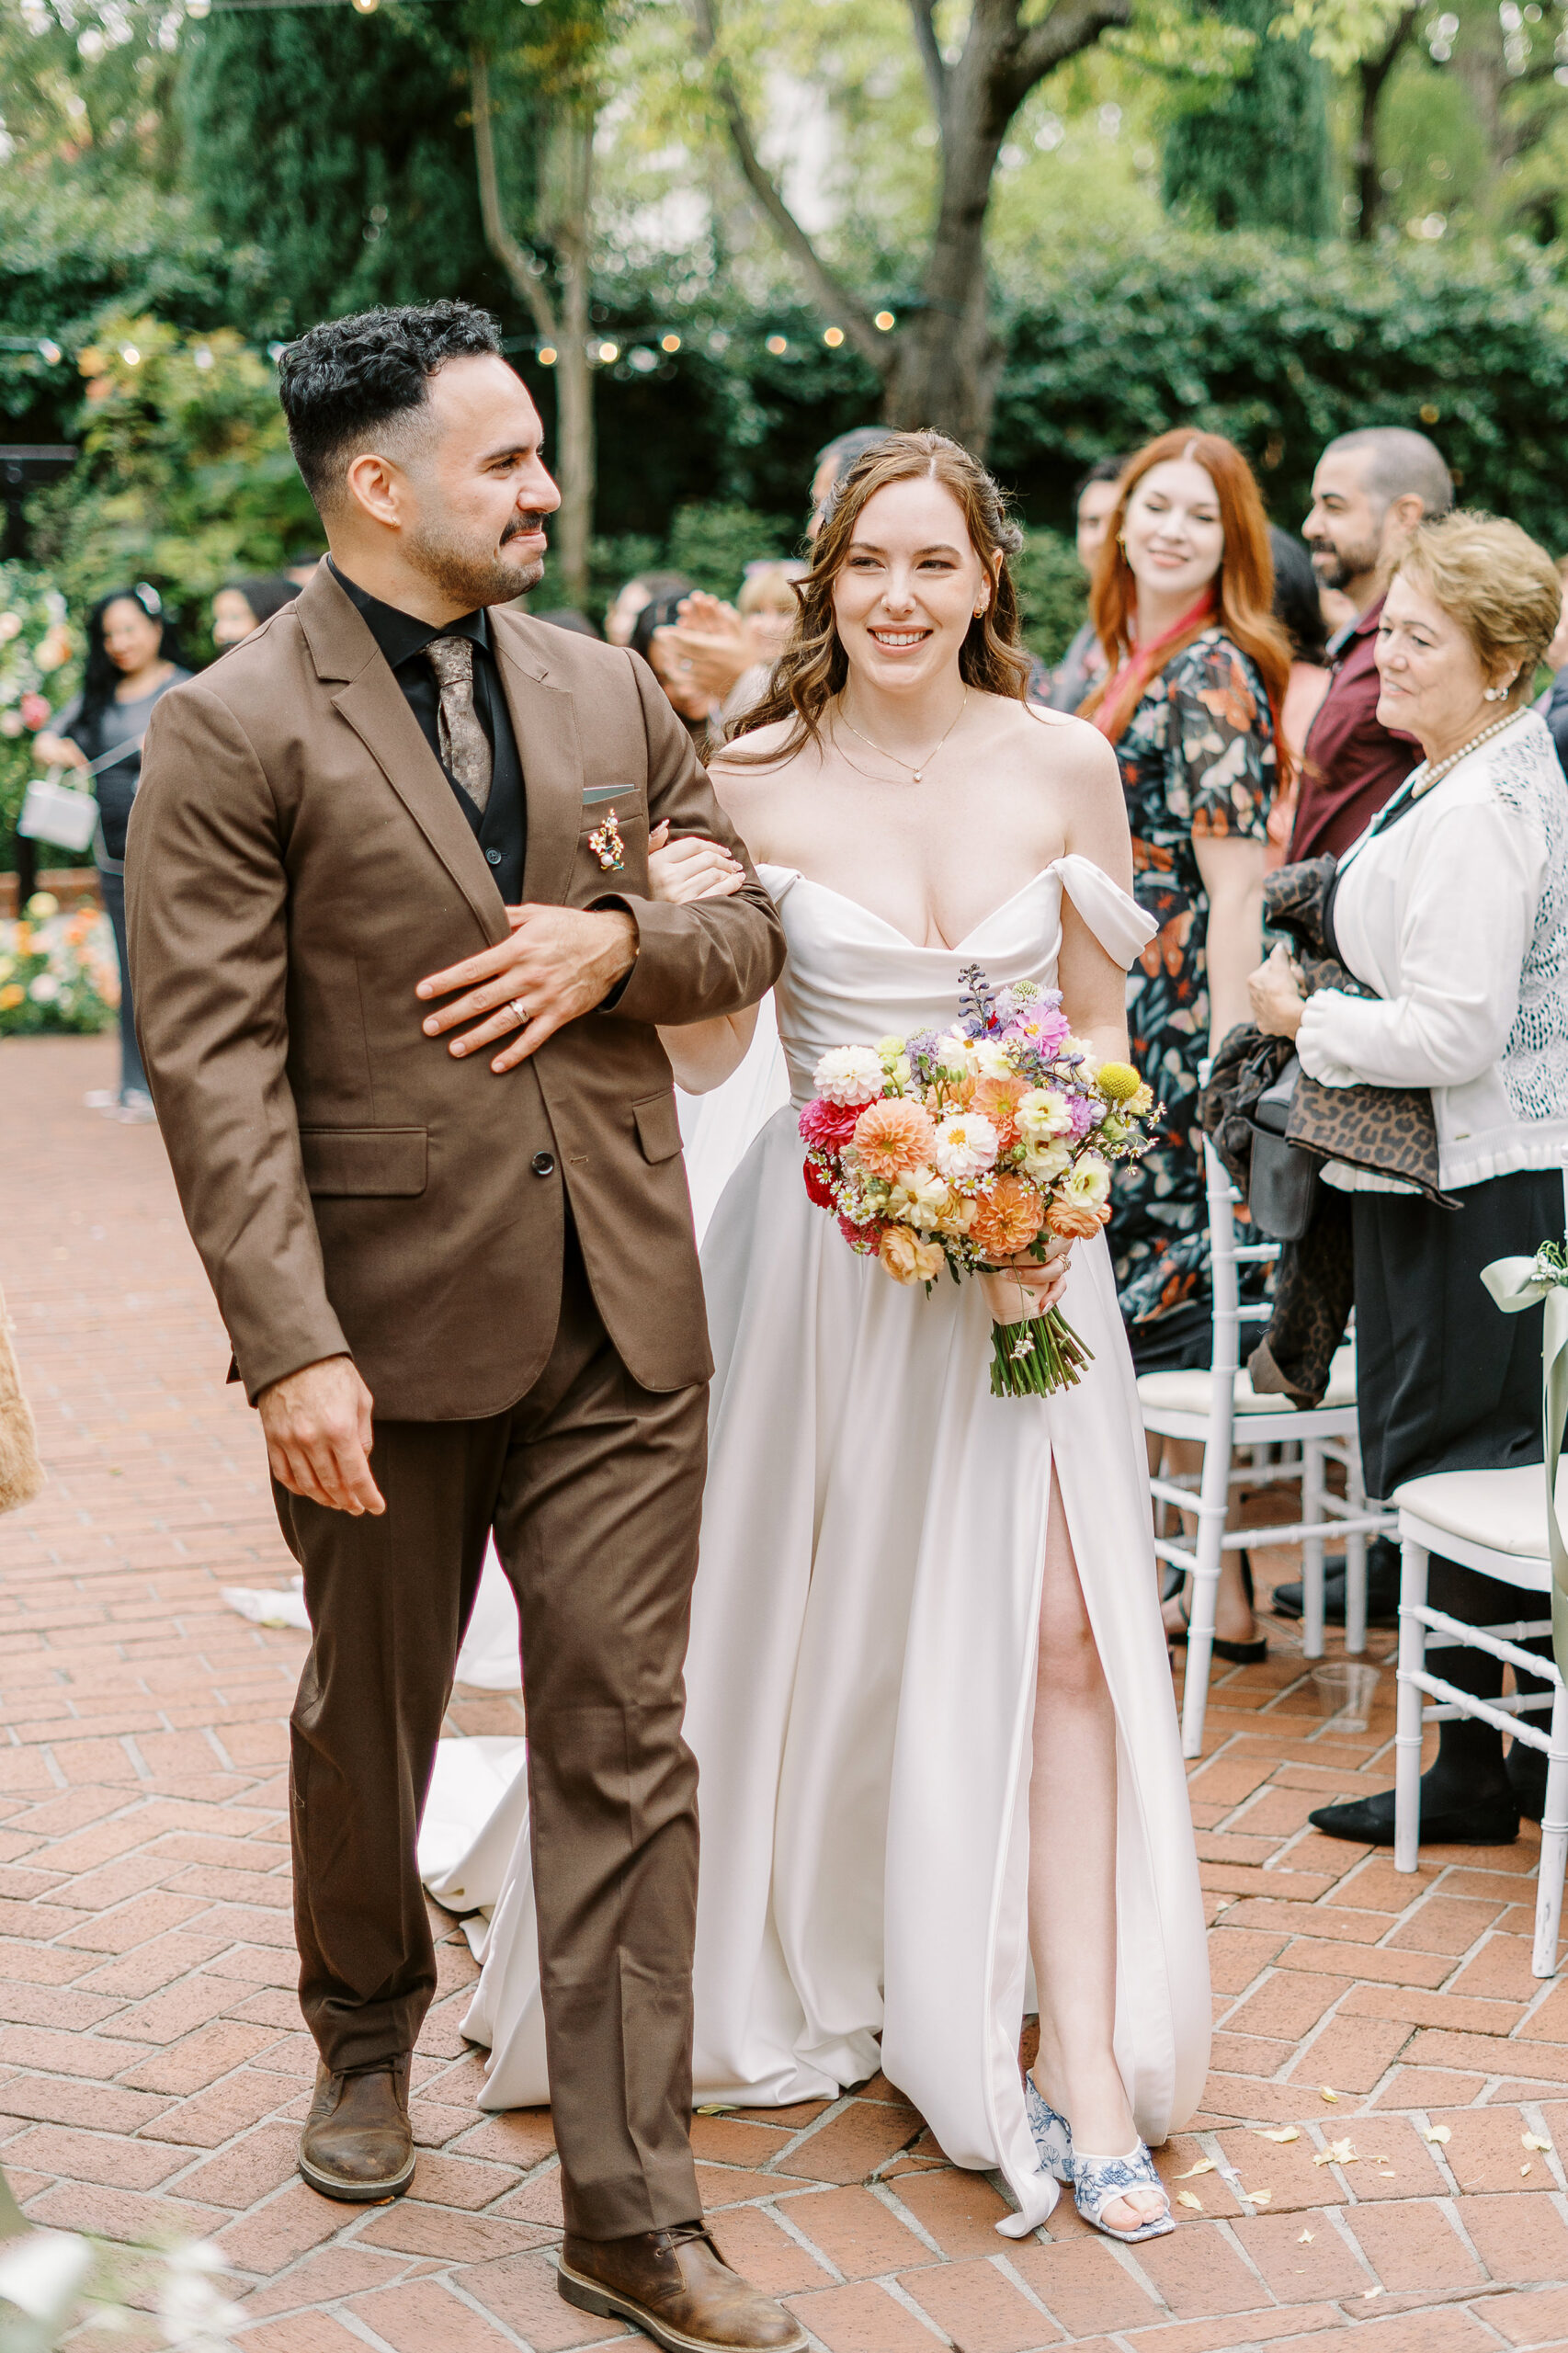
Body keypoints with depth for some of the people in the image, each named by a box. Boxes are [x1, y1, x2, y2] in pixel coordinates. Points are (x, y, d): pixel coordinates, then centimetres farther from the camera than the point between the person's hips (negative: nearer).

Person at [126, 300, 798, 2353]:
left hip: (620, 1324, 4)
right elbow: (213, 1063, -14)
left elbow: (749, 930, 15)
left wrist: (623, 939, -8)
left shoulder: (607, 694, 8)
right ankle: (367, 2036, 45)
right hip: (389, 1330, -3)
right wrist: (294, 1351, -20)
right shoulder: (233, 731, -8)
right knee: (366, 1729, 17)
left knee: (625, 1756, 4)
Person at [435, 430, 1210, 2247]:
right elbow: (704, 1054, 0)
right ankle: (795, 1982, 33)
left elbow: (1098, 1025, 7)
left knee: (1059, 1635, -5)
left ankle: (1083, 2061, 4)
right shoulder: (758, 780, -4)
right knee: (813, 1636, 9)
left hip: (1029, 1245, 1)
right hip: (818, 1254, -1)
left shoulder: (1065, 766, 0)